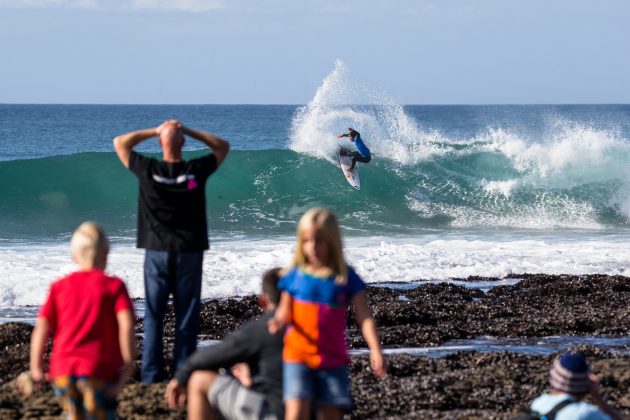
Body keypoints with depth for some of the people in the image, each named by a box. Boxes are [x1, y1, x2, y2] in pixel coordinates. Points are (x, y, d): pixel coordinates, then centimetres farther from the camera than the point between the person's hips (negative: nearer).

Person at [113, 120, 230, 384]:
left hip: (157, 251, 0)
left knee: (153, 314, 4)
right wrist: (188, 131, 4)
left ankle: (152, 374, 2)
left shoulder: (148, 171, -7)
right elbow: (223, 147, 11)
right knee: (187, 315, 4)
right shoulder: (196, 171, -6)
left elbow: (120, 143, 8)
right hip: (189, 252, 0)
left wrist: (154, 131, 6)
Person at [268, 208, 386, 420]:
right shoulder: (295, 276, 1)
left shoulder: (346, 277, -2)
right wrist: (279, 320, -18)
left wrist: (375, 350, -17)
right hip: (298, 357, 0)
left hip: (333, 360, 0)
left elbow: (364, 317, -5)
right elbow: (285, 309, 6)